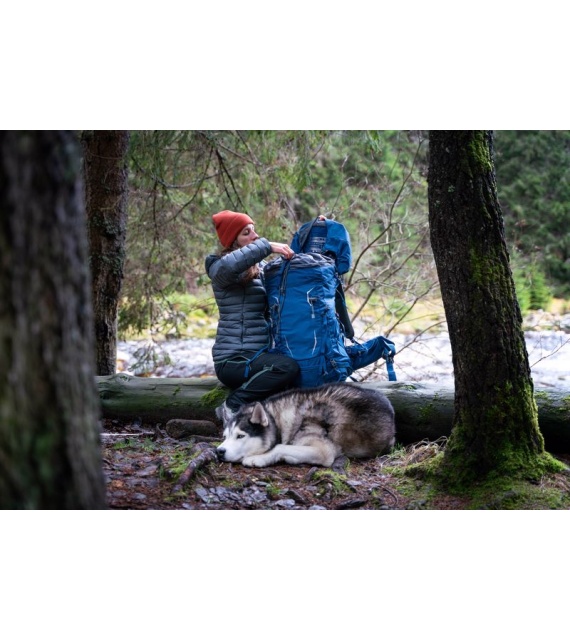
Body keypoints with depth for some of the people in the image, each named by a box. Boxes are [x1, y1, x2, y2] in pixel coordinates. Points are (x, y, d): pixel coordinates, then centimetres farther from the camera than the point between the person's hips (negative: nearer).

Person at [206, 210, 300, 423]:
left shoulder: (261, 268, 17)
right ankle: (232, 407, -15)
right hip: (234, 360, -8)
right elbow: (226, 265, -30)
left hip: (258, 355, 8)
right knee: (287, 367, -29)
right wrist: (267, 246, -26)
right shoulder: (220, 268, -5)